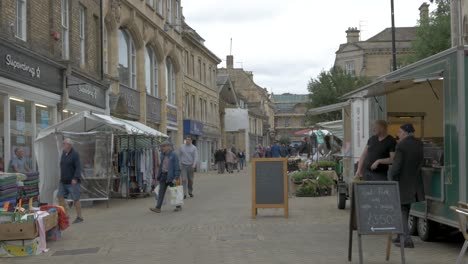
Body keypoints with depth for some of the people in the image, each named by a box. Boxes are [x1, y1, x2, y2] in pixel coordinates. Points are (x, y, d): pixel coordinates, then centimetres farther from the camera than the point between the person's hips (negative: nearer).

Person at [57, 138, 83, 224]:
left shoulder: (75, 154, -13)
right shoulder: (64, 153, 10)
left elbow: (78, 167, -19)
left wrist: (75, 178, -26)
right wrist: (61, 178, 19)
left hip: (73, 181, -8)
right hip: (63, 181, 8)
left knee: (76, 199, -3)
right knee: (60, 196, 3)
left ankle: (79, 217, 7)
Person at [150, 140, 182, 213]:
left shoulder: (174, 155, -12)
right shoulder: (163, 155, 9)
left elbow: (177, 167, -14)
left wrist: (176, 178, -21)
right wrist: (159, 176, 15)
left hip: (171, 176, -6)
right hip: (163, 176, 6)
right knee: (161, 191, -1)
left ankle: (179, 206, 21)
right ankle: (158, 208, -5)